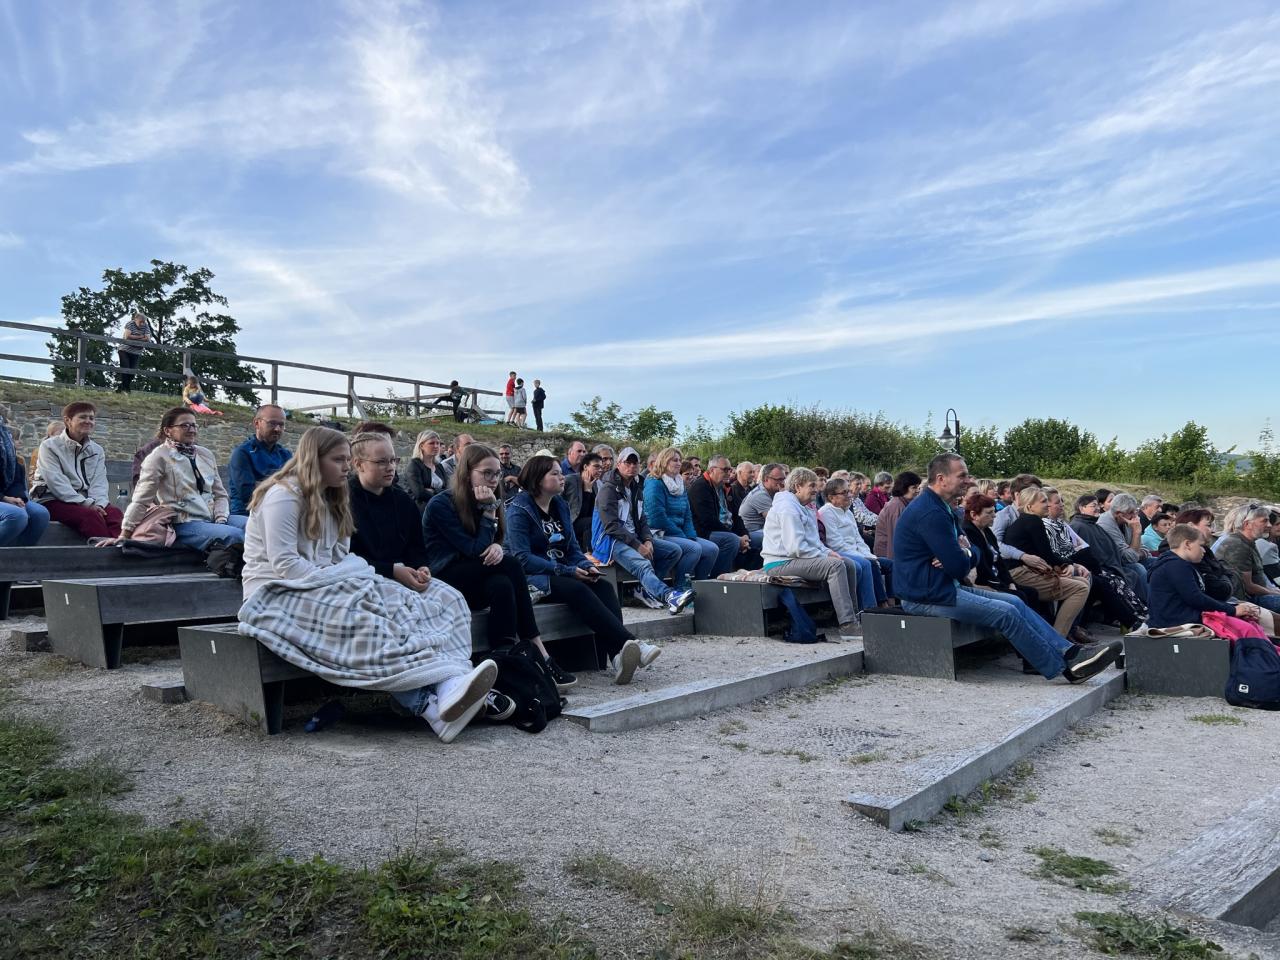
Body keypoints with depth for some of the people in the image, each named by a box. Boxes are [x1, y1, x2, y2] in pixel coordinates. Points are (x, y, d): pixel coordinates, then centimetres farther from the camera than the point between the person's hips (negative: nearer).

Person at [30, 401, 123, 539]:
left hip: (85, 502, 4)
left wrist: (98, 504, -18)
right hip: (53, 501, -4)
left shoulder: (97, 450, 15)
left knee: (114, 512, -29)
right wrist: (86, 503, -22)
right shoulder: (50, 446, 1)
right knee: (90, 515, -34)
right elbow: (56, 482, -12)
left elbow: (99, 483, 4)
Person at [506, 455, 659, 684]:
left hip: (563, 574, 7)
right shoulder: (519, 510, -6)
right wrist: (567, 571, -21)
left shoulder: (560, 506, 16)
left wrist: (586, 566, -6)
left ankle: (614, 656, -42)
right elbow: (523, 558, -16)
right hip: (532, 578, -7)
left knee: (604, 587, -21)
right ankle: (629, 643, -42)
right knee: (577, 589, -33)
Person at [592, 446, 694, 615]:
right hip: (610, 540, -9)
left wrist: (648, 540, -4)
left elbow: (642, 520, 18)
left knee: (674, 550, -4)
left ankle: (648, 589, -11)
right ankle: (669, 596, -59)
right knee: (643, 565, -35)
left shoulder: (636, 489, 19)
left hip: (633, 537, 9)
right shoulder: (608, 489, -8)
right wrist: (638, 546, -20)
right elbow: (611, 526, -17)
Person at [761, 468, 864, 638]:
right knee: (835, 565, -26)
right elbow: (796, 547, -22)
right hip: (780, 563, -11)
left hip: (795, 558, 11)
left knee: (849, 564, 3)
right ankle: (847, 625, -29)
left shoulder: (803, 508, 21)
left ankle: (852, 616, 8)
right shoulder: (787, 508, -14)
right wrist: (824, 557, -14)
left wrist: (828, 552, 5)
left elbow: (814, 540, 26)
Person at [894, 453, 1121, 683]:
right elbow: (959, 567, -21)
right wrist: (963, 558, 3)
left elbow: (972, 552, 15)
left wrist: (963, 552, -10)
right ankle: (1064, 668, -5)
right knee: (1006, 613, -15)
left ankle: (1068, 651, 1)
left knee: (1014, 602, 3)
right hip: (926, 596, -10)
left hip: (947, 587, 10)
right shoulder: (929, 513, -22)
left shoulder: (941, 507, 14)